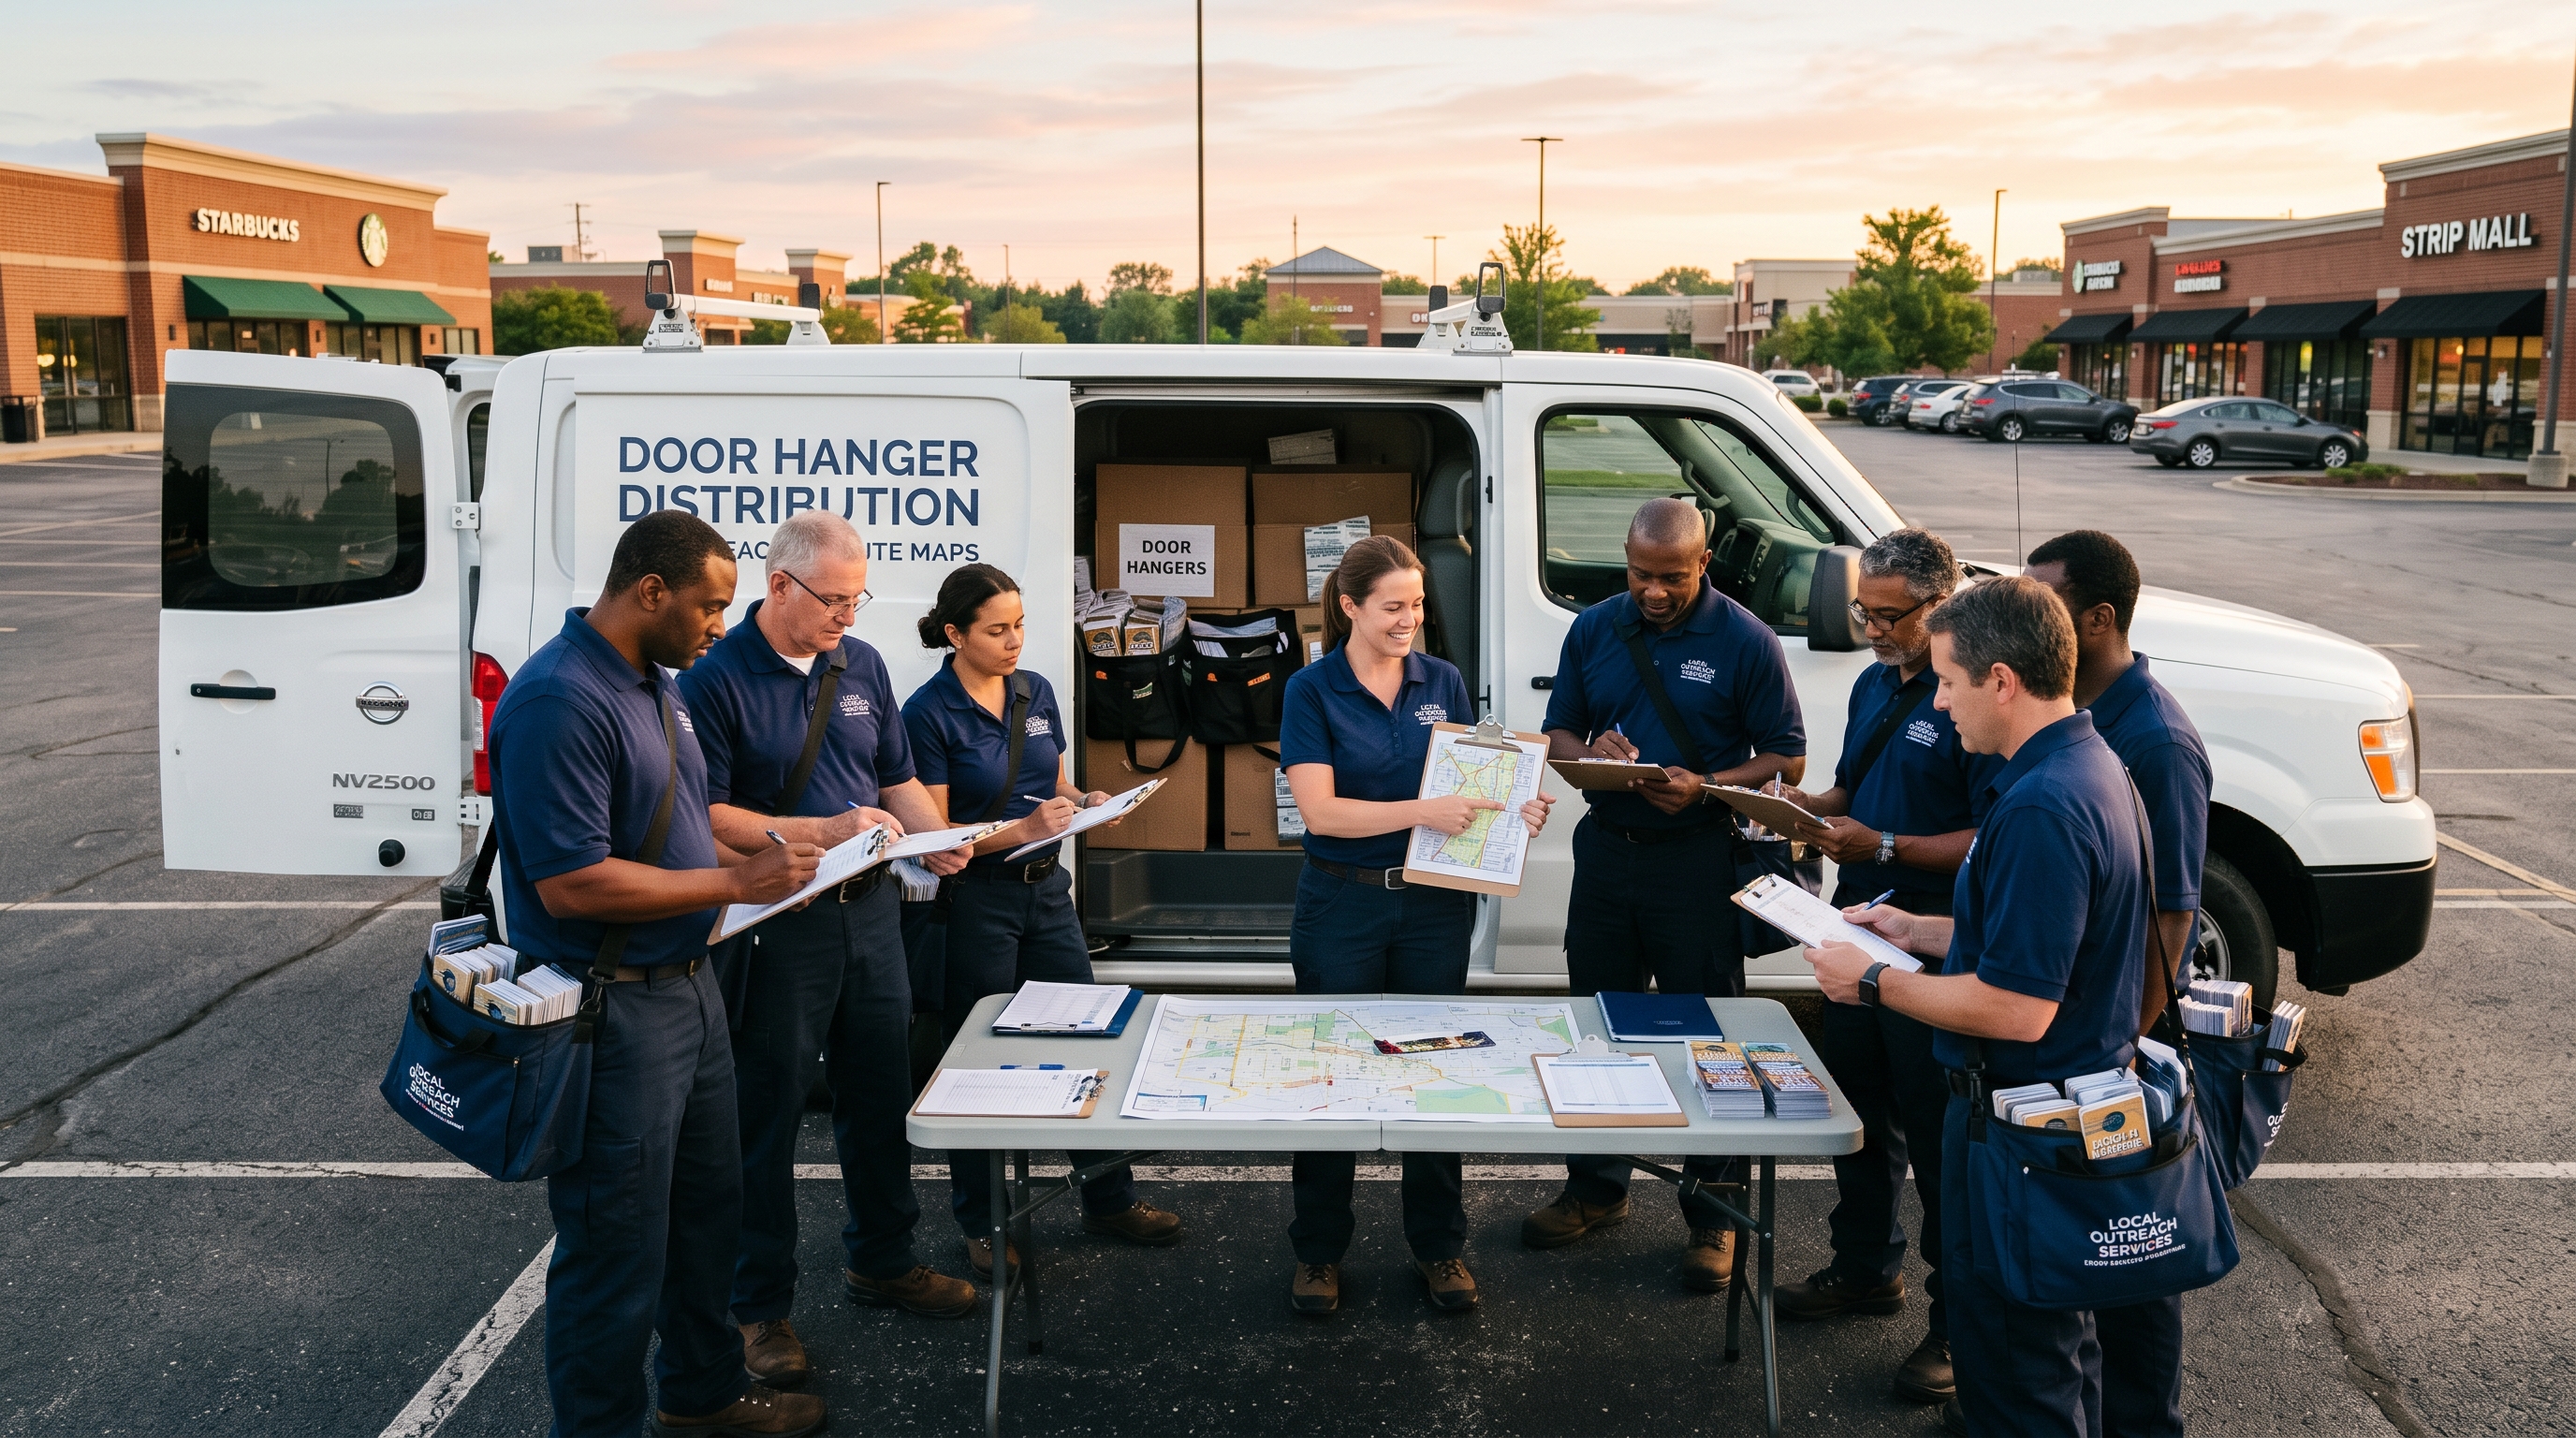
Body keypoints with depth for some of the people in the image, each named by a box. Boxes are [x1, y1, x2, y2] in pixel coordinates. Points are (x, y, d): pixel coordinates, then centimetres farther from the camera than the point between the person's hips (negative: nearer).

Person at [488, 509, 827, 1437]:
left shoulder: (658, 683, 9)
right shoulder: (559, 701, -22)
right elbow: (570, 883, -27)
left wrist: (756, 864, 5)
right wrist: (736, 882, -21)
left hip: (687, 987, 10)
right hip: (612, 1012, -10)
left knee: (707, 1211, 24)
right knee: (617, 1254, 2)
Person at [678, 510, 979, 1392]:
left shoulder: (861, 665, 8)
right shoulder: (716, 679, -11)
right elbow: (707, 816, -15)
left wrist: (936, 838, -5)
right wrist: (823, 832, -21)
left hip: (869, 908, 6)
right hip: (775, 923, -6)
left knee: (880, 1095, 16)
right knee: (767, 1115, 4)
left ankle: (881, 1261, 34)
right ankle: (761, 1307, 17)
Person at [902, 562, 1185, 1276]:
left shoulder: (1036, 691, 6)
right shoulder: (930, 712, -12)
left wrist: (1084, 802, -6)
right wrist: (1024, 828, -25)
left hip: (1047, 889, 6)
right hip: (976, 898, -6)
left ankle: (1110, 1199, 25)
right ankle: (980, 1224, 21)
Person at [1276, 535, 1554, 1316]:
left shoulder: (1443, 682, 4)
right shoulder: (1312, 690, -7)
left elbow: (1471, 787, 11)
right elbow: (1320, 811, -16)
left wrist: (1513, 812, -10)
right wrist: (1423, 812, -24)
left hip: (1434, 904, 3)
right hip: (1343, 906, -3)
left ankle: (1440, 1245, 25)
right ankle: (1319, 1251, 22)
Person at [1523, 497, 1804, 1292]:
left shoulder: (1745, 642, -7)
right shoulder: (1593, 629, 5)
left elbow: (1787, 760, -6)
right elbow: (1557, 734, 11)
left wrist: (1704, 788, -22)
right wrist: (1590, 753, -13)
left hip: (1698, 860, -4)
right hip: (1605, 847, 4)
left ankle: (1713, 1218, 17)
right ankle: (1595, 1189, 30)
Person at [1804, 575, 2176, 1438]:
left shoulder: (2042, 808, -28)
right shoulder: (2090, 766, 6)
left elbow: (2017, 1008, -29)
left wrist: (1874, 981, -17)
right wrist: (1916, 931, 14)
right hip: (2091, 1097, 11)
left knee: (2015, 1351, 4)